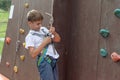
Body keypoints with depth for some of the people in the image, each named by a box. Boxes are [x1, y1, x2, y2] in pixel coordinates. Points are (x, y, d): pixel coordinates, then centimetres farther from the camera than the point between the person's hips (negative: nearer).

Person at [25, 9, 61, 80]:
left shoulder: (44, 29, 15)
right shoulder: (30, 36, -4)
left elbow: (58, 40, 18)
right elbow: (33, 54, -16)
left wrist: (54, 32, -3)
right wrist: (44, 42, -16)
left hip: (53, 59, 7)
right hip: (44, 61, -7)